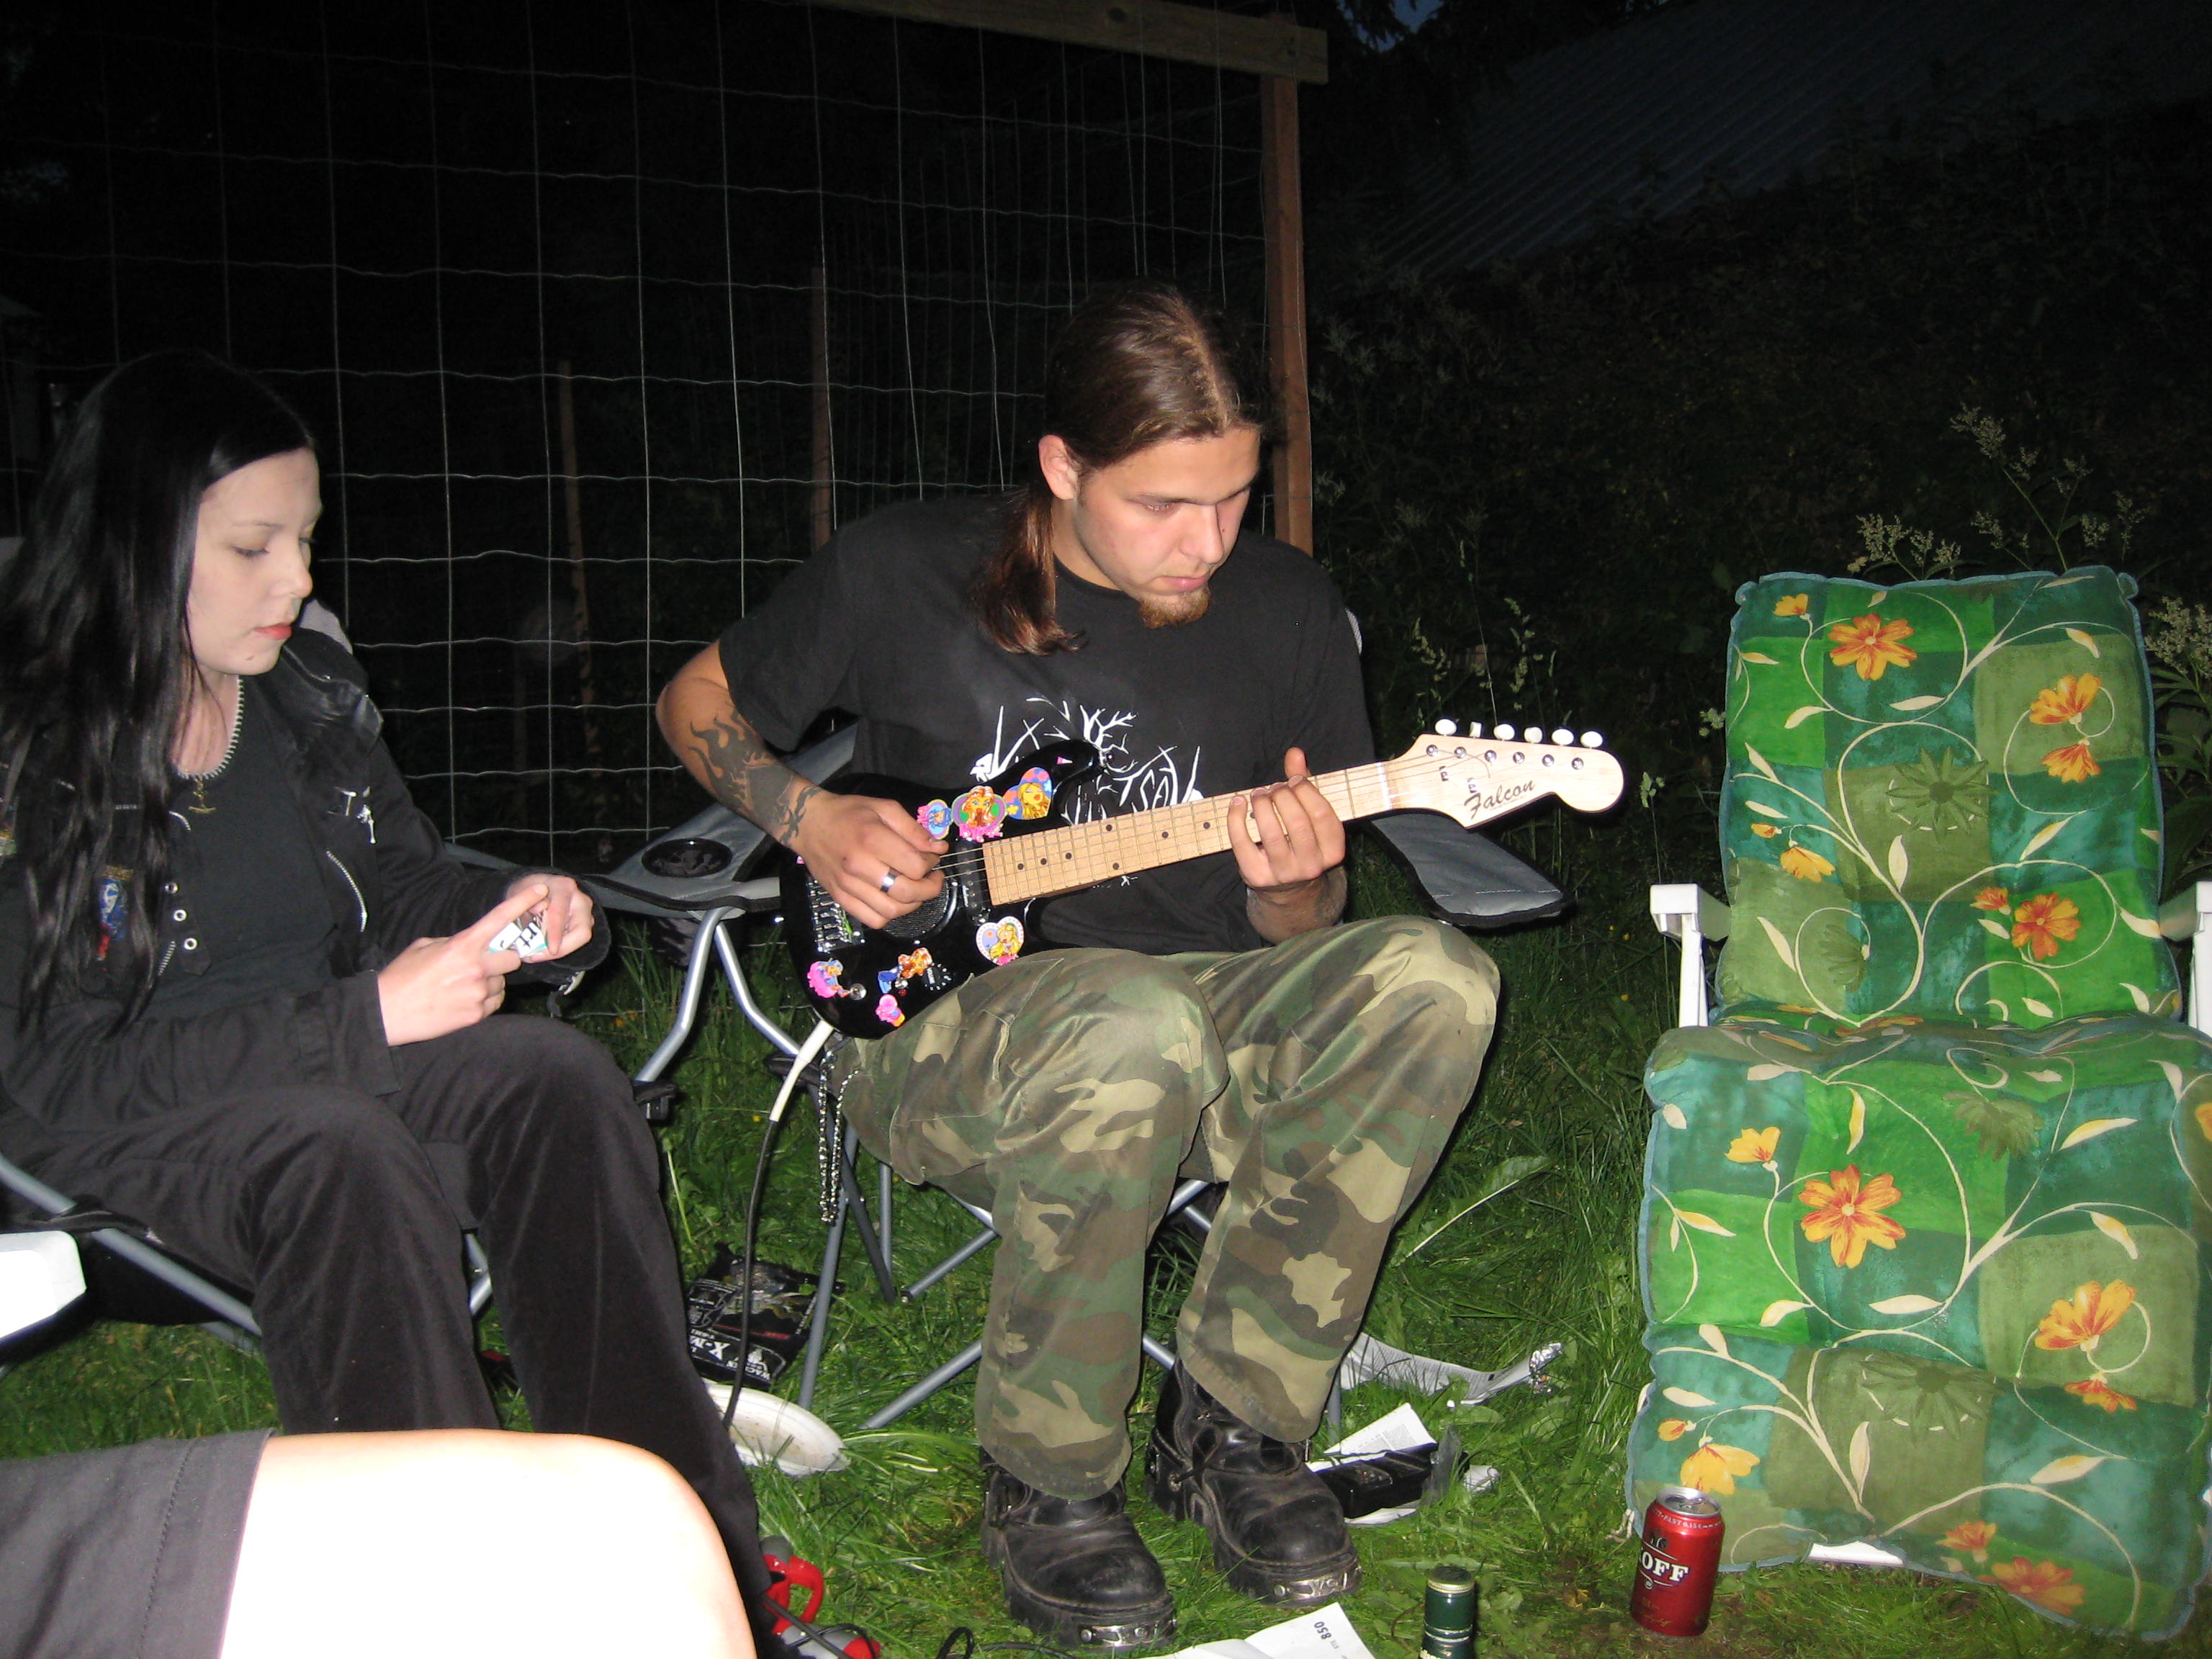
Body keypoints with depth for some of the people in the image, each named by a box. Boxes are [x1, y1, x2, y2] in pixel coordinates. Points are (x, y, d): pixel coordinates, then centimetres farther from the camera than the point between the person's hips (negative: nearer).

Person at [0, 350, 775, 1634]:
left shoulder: (310, 689, 4)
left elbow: (405, 880, 17)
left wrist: (504, 909, -7)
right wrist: (360, 1021, -24)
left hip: (335, 1064, 5)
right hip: (121, 1134, -5)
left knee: (560, 1078, -26)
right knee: (344, 1151, -38)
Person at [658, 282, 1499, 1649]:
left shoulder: (1288, 611, 3)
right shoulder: (902, 574, -5)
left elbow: (1300, 928, 9)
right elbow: (700, 702, 11)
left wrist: (1291, 891, -16)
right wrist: (813, 822, -7)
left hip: (1202, 1017, 4)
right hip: (935, 1025, -3)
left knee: (1430, 981, -26)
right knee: (1136, 1024, -39)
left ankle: (1234, 1427, -10)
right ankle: (1047, 1481, -13)